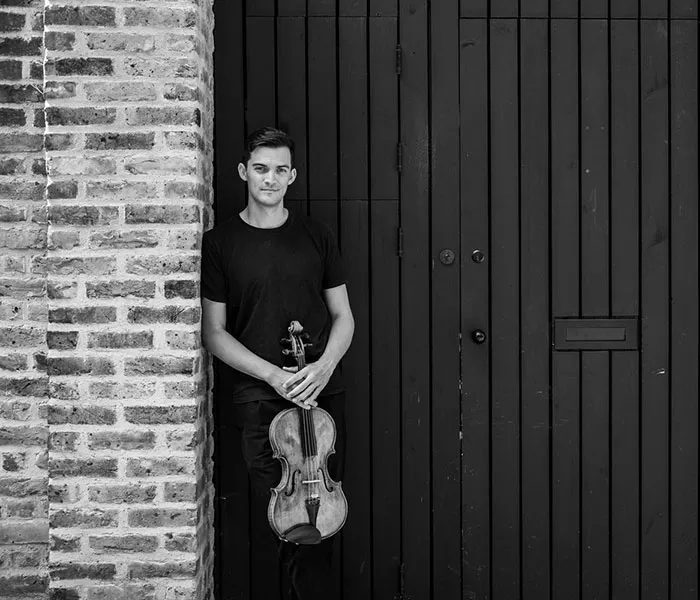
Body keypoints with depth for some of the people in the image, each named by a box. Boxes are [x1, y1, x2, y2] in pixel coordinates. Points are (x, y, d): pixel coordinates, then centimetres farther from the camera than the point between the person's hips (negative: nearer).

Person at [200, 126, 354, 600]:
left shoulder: (317, 237, 9)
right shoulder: (220, 243, 2)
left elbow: (343, 316, 12)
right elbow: (214, 333, 0)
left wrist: (324, 366, -8)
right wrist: (274, 374, -12)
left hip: (323, 392, 2)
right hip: (258, 399, -2)